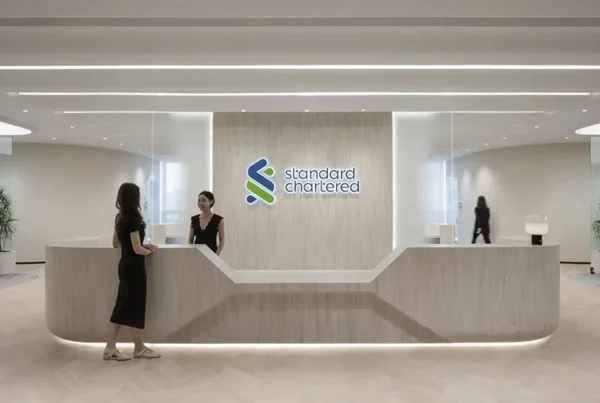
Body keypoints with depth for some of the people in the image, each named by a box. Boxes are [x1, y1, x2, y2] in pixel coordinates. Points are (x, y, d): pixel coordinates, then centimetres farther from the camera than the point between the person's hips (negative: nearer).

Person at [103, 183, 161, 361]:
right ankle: (139, 348, 16)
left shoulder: (119, 217, 8)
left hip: (125, 264, 9)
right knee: (136, 306, 3)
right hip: (134, 267, -9)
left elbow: (116, 243, 17)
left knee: (123, 305, 12)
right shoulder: (133, 219, -20)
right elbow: (137, 249, -21)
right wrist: (150, 250, 0)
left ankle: (110, 347, 15)